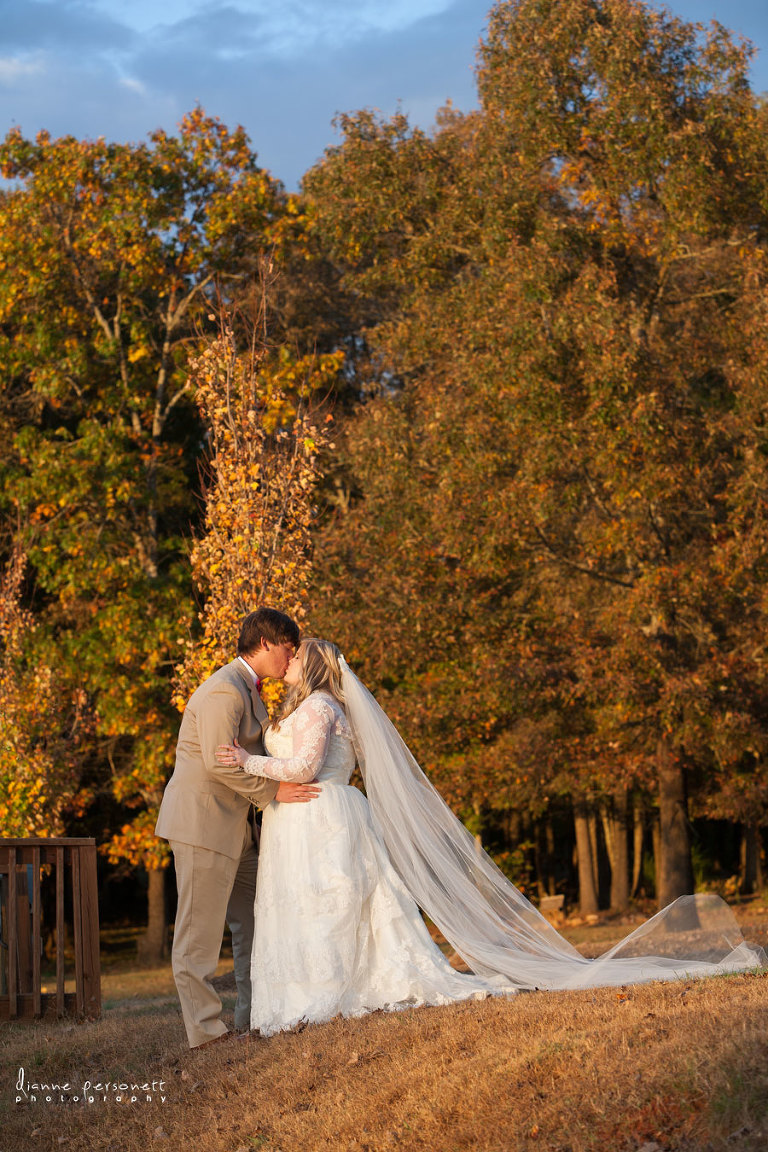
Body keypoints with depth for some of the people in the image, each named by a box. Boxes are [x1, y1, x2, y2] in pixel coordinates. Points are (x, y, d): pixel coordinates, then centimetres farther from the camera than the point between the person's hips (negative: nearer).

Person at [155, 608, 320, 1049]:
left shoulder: (251, 691, 17)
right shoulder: (224, 691, -17)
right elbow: (220, 763, -23)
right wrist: (273, 792, -16)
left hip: (235, 827, 11)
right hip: (203, 820, -11)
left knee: (255, 922, 13)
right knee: (201, 930, -5)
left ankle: (254, 1017, 20)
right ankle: (206, 1029, -2)